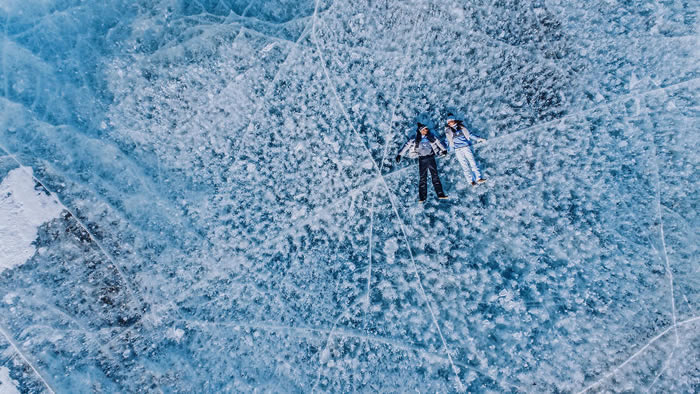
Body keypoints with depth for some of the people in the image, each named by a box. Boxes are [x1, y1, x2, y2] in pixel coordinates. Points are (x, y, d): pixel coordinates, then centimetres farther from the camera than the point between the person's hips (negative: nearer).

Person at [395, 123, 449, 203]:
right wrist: (400, 155, -4)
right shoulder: (415, 139, -1)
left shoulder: (431, 137, 6)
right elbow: (407, 145, 0)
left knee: (435, 176, 2)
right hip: (422, 159, -2)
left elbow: (438, 142, 20)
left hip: (431, 158, 2)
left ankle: (440, 194, 4)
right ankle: (422, 197, -1)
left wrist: (444, 150, 25)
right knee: (422, 178, -3)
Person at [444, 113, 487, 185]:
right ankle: (472, 180, -2)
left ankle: (478, 178, -9)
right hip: (457, 150, 0)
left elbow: (469, 134, 14)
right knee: (464, 165, -4)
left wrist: (479, 139, 10)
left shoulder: (461, 127, 7)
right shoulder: (448, 130, 6)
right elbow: (448, 141, 17)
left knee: (472, 162, -8)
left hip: (466, 147, 1)